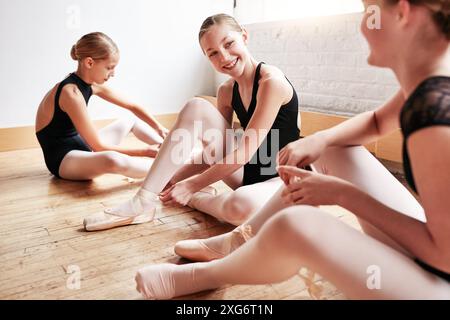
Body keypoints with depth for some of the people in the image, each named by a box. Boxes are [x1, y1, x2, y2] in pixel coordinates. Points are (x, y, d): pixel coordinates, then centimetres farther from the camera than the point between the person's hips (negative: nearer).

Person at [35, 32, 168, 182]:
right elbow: (98, 147, -26)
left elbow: (133, 106, 9)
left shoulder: (92, 85, 0)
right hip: (63, 159, -10)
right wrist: (145, 151, -23)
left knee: (132, 120, 17)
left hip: (84, 146, 10)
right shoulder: (71, 93, -27)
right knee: (113, 161, -41)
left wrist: (159, 128, -3)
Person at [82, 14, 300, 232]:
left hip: (281, 179, -6)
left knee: (243, 205, -42)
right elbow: (214, 154, 6)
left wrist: (191, 186, -17)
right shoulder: (226, 92, 4)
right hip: (246, 173, 6)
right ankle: (144, 201, -11)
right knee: (196, 108, -11)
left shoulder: (271, 80, -19)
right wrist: (175, 178, -6)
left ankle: (197, 198, -6)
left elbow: (244, 152, -21)